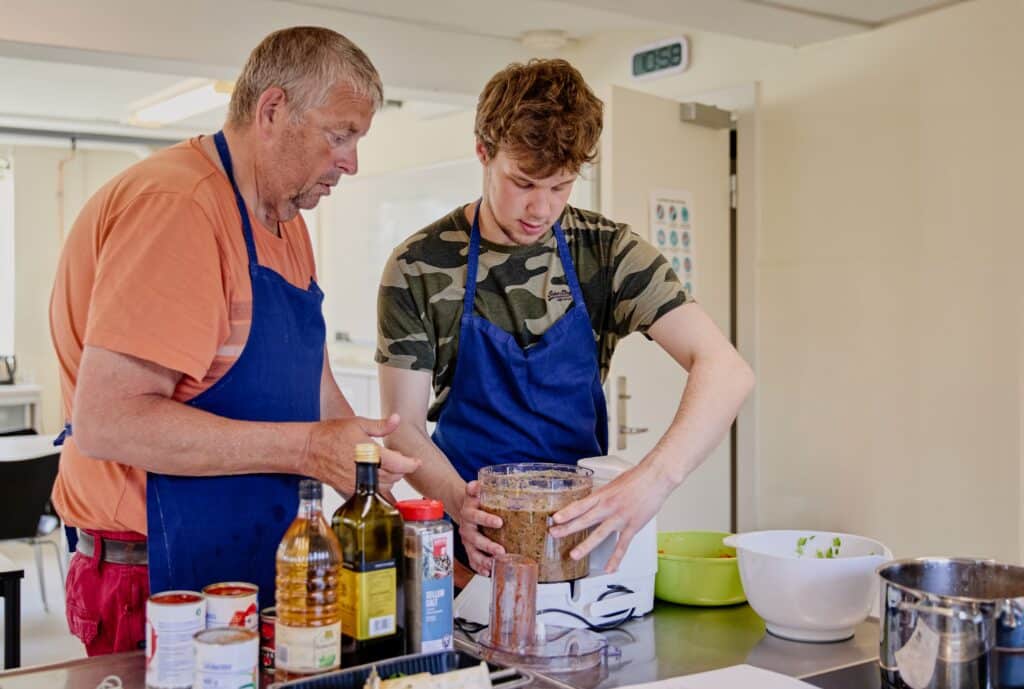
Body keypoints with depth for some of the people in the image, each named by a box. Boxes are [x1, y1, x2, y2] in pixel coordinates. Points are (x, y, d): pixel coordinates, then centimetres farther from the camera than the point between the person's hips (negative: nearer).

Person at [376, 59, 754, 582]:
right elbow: (403, 426, -4)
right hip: (477, 540, -1)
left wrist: (655, 478, -31)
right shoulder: (419, 269, -5)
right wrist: (459, 501, -26)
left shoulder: (607, 253, -3)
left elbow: (725, 369, -14)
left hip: (580, 530, 2)